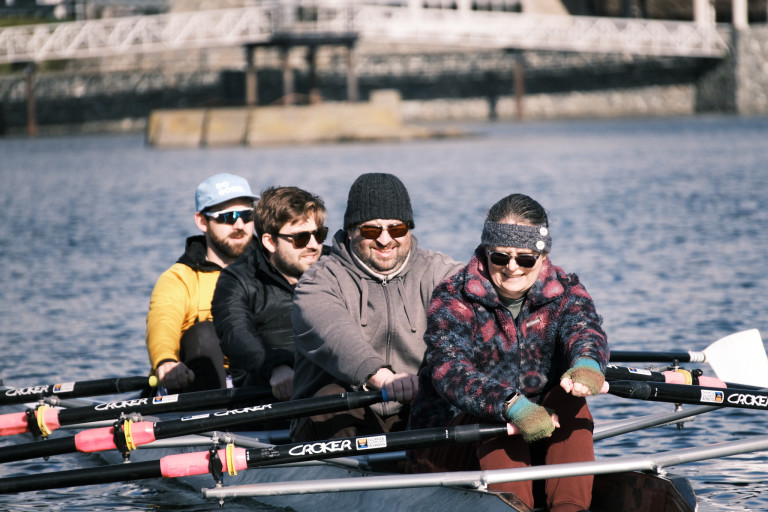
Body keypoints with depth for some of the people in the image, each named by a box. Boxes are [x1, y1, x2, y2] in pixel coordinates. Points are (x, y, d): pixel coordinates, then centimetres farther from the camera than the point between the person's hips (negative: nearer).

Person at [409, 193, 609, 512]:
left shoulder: (565, 292, 1)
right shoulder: (452, 300, -9)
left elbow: (583, 329, -23)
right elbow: (450, 369, -27)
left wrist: (586, 364, -50)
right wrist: (512, 405, -47)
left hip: (537, 446, 3)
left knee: (570, 398, -23)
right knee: (497, 417, -32)